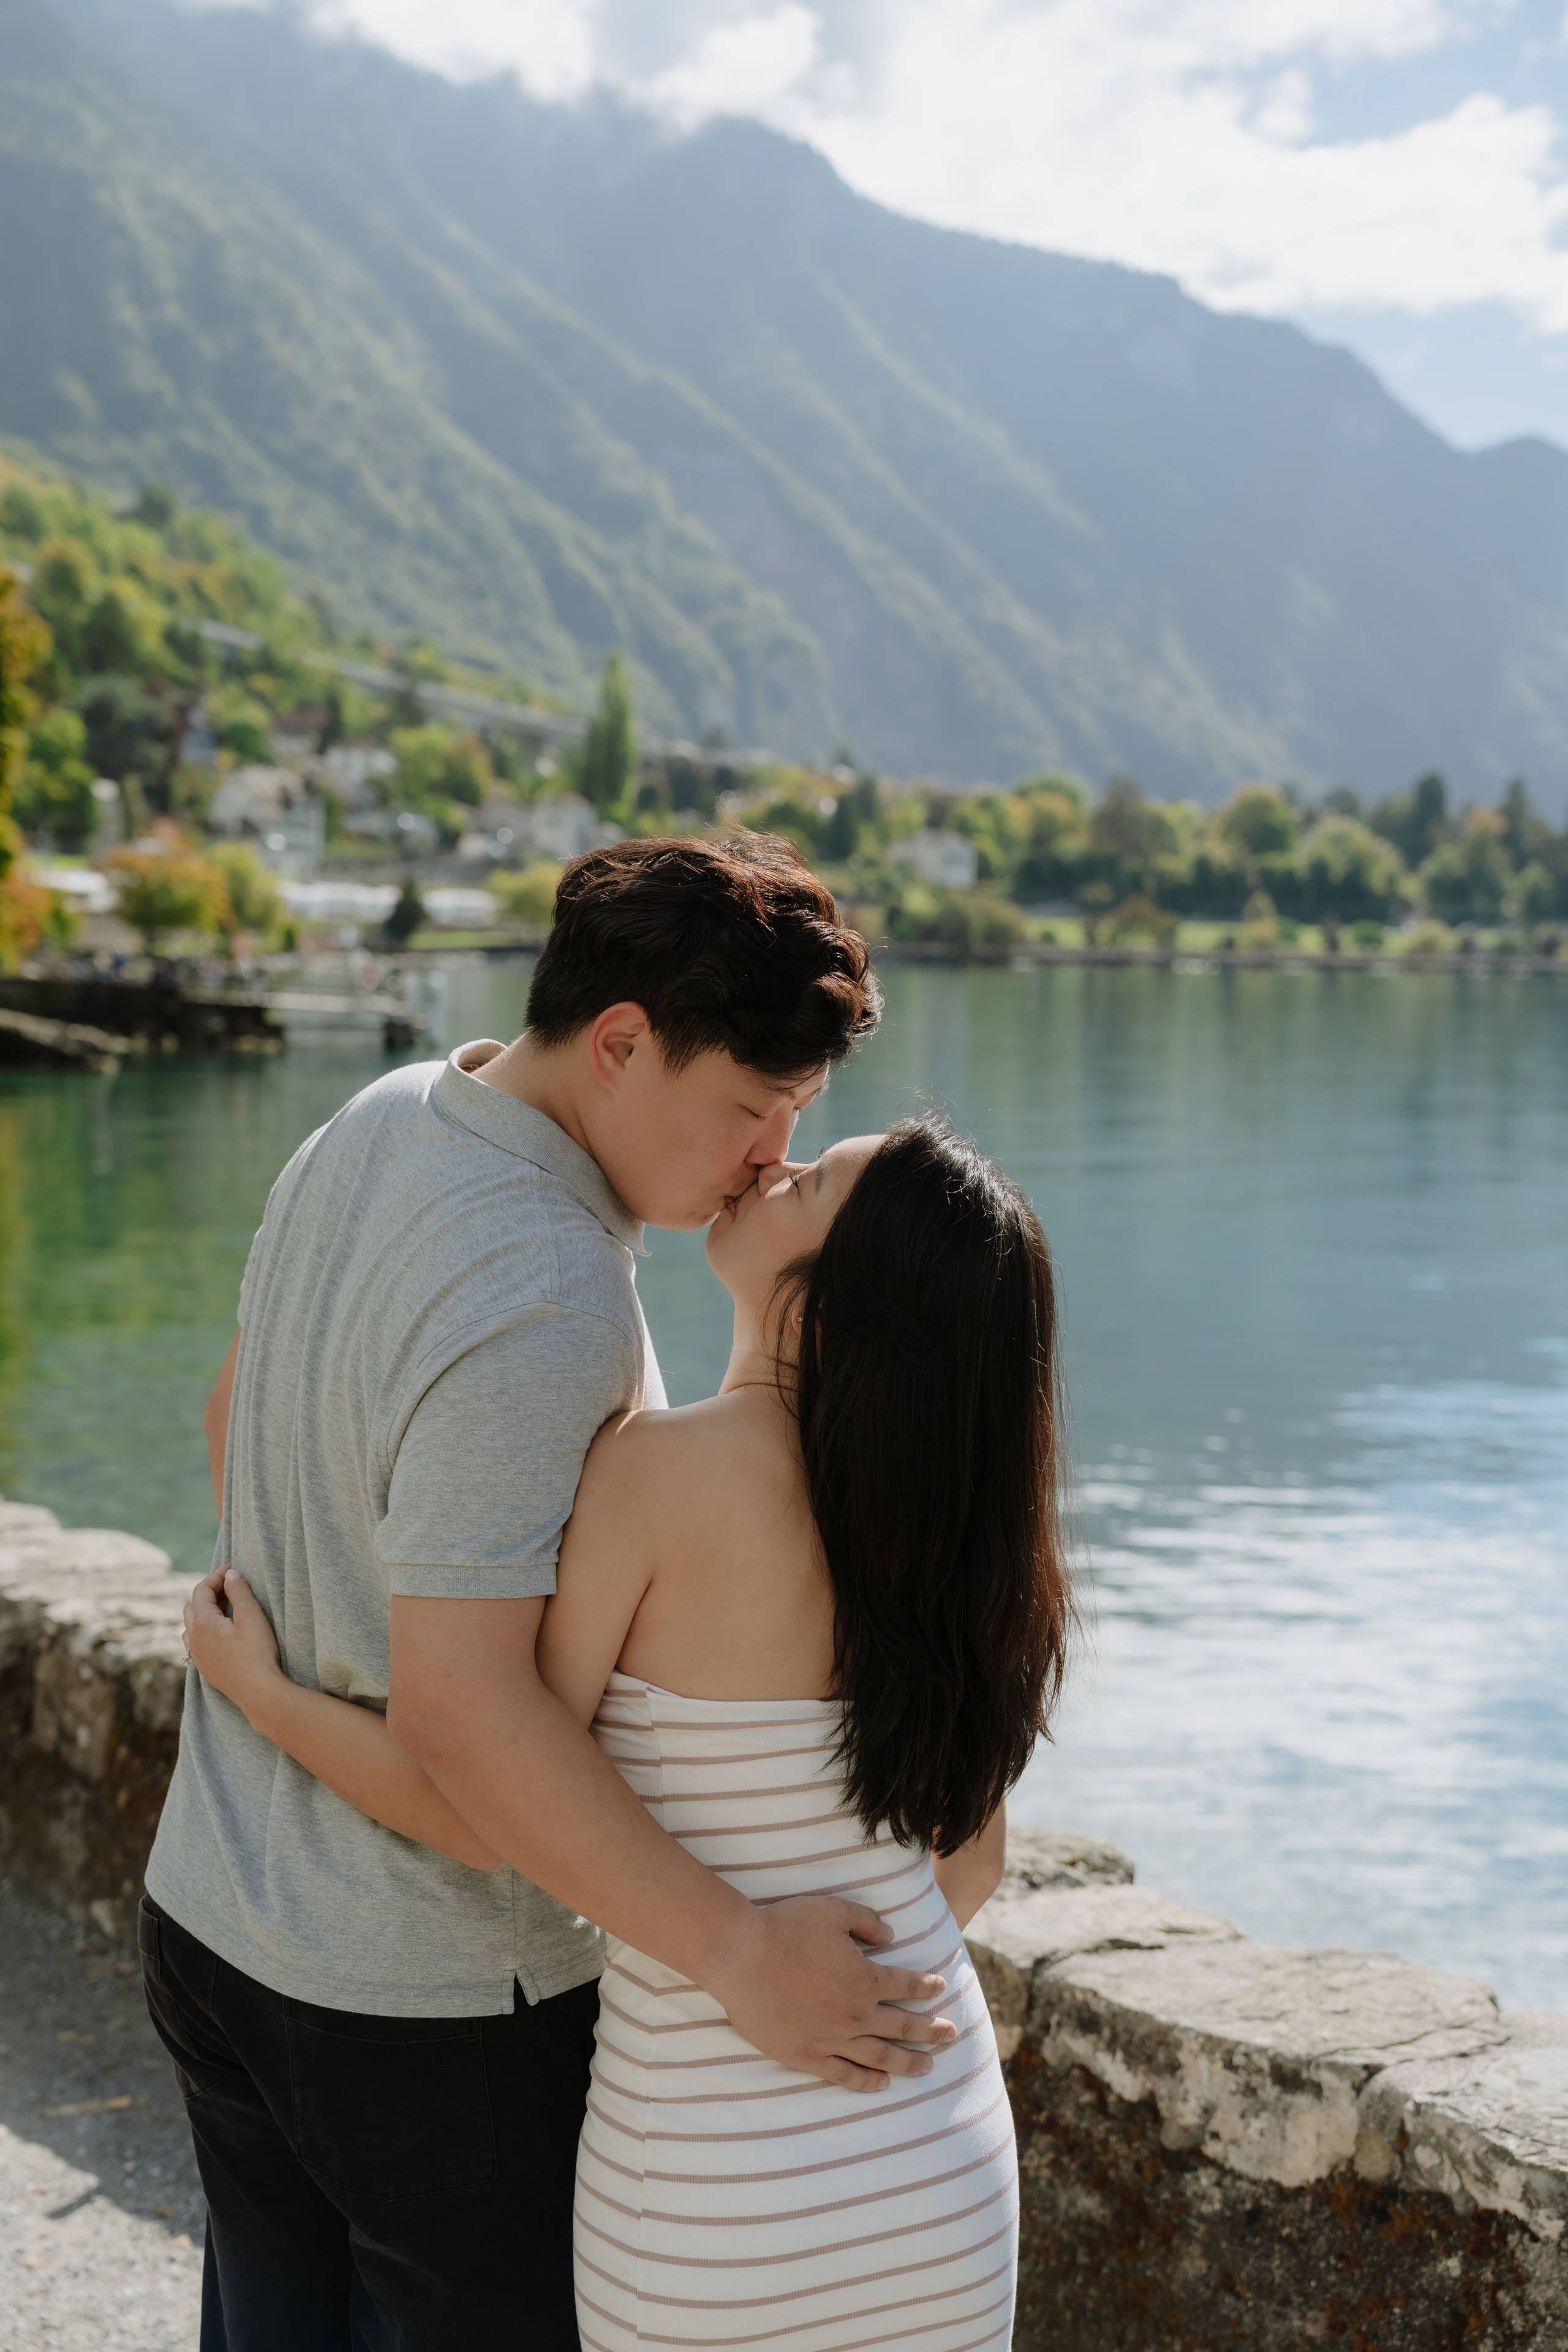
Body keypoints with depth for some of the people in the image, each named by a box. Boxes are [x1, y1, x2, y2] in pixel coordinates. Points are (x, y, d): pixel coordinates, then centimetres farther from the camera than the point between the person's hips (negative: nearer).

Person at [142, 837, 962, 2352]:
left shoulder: (365, 1132, 1)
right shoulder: (544, 1296, -29)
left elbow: (235, 1420, 16)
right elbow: (459, 1704, -32)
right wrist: (737, 1954, -29)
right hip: (425, 2000, -8)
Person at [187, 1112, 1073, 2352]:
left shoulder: (659, 1467, -19)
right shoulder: (942, 1507, -3)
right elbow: (971, 1861, 7)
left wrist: (260, 1691, 1)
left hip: (720, 2191, -4)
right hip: (946, 2152, 5)